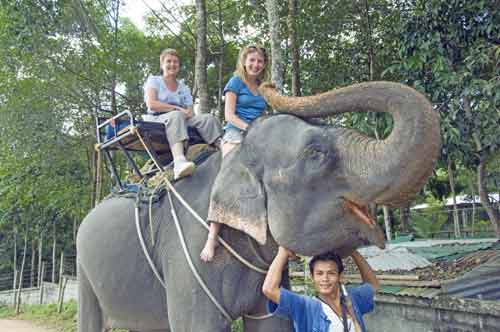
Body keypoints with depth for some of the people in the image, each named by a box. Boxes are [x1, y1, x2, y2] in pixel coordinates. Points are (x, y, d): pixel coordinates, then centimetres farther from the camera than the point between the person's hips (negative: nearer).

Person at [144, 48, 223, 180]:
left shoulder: (184, 88, 25)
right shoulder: (153, 80, 14)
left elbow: (190, 112, 12)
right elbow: (151, 104, -5)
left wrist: (188, 112, -14)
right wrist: (178, 108, -12)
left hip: (182, 119, 4)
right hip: (156, 119, -4)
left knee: (208, 118, -22)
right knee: (176, 116, -39)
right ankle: (179, 161, -63)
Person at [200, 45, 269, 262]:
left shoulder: (263, 88, 25)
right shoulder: (236, 82, 9)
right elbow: (229, 115, -1)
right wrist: (248, 128, -16)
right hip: (236, 133, -6)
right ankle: (212, 237, -29)